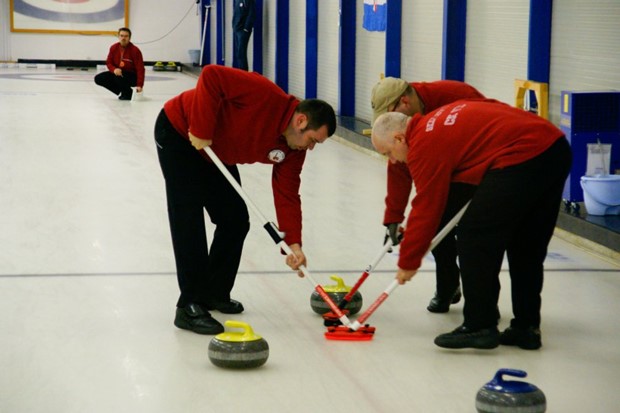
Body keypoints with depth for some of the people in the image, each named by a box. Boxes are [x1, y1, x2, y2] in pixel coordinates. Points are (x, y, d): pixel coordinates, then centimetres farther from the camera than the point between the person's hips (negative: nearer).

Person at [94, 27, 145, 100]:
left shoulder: (135, 50, -20)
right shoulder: (114, 48, -4)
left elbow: (140, 69, -22)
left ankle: (128, 93, -6)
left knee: (118, 77, -38)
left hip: (132, 76, -6)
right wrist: (114, 69, -23)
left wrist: (139, 85, -31)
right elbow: (109, 62, 3)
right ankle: (121, 92, 4)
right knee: (98, 79, -9)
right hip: (117, 72, 6)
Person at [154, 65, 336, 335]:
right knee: (189, 221, -14)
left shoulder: (292, 150, -7)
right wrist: (201, 130, -31)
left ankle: (214, 293, 22)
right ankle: (189, 307, -12)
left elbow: (287, 194, -7)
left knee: (235, 220, 6)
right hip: (180, 133, -8)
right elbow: (211, 76, -34)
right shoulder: (265, 95, -31)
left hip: (216, 155, 8)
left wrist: (293, 243, -18)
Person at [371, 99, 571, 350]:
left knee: (474, 238, -1)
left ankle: (479, 327, 2)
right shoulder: (438, 120, 22)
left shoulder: (423, 145, -4)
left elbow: (425, 209, -1)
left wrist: (408, 263, 10)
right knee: (527, 247, 17)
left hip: (520, 159, -10)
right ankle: (527, 327, 23)